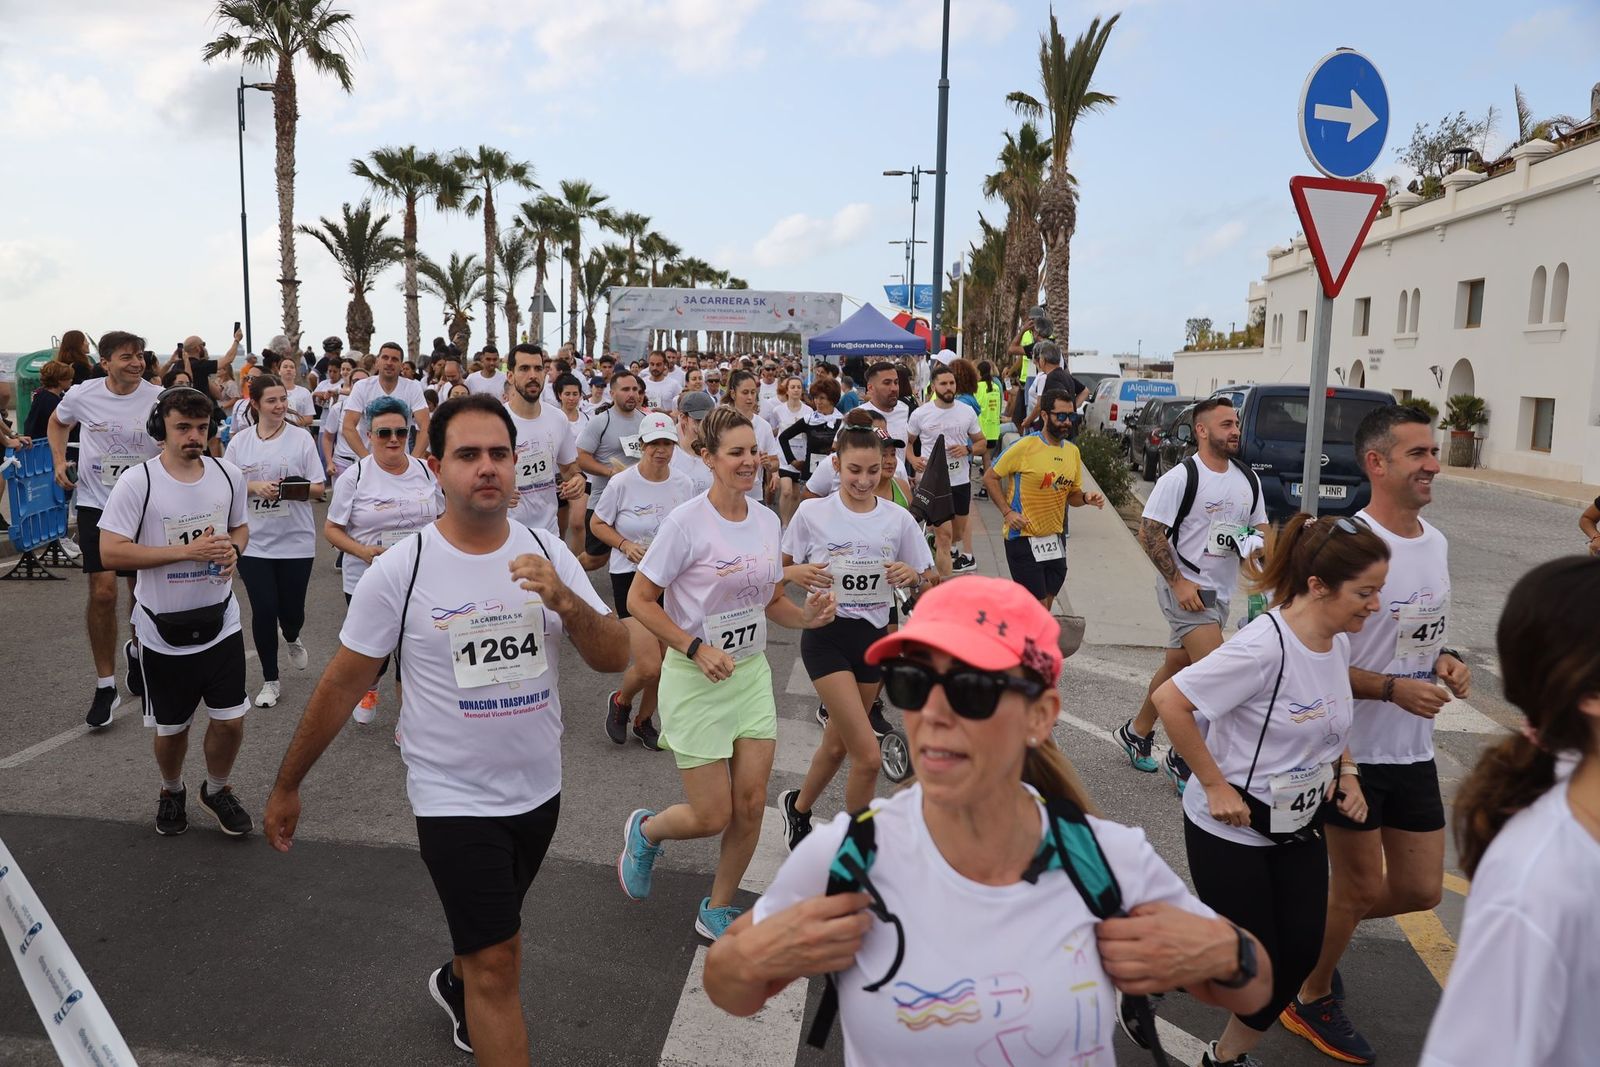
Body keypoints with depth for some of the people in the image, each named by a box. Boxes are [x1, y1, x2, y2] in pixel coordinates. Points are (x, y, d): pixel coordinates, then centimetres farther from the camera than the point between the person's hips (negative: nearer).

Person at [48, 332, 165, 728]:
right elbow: (57, 423, 17)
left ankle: (137, 650, 43)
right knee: (103, 591, -10)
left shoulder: (160, 399, -10)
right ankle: (105, 686, 2)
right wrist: (59, 461, 4)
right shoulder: (82, 395, -5)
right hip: (96, 504, 0)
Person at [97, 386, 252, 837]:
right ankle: (172, 792, 43)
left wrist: (233, 549, -10)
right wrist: (188, 550, -24)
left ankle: (216, 790, 33)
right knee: (170, 729, 14)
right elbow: (111, 551, -18)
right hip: (163, 631, -2)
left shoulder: (228, 475, -2)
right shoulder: (137, 483, -15)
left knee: (230, 721, 5)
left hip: (220, 622, 3)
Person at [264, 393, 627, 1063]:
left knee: (493, 937, 27)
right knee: (500, 967, -3)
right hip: (454, 800, -4)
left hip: (539, 788, 5)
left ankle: (455, 986, 58)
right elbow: (342, 686, -7)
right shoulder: (399, 572, -16)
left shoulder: (549, 554, -7)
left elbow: (615, 658, -10)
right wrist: (286, 786, 0)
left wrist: (565, 601, -29)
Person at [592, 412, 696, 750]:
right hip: (630, 577, -4)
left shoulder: (684, 484, 0)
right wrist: (626, 545, -15)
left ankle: (644, 720, 34)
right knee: (649, 666, -13)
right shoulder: (622, 483, -11)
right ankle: (620, 701, 21)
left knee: (664, 662, 9)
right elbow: (598, 524, 1)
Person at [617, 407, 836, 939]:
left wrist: (807, 615, -9)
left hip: (752, 673, 5)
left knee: (751, 805, 5)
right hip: (696, 680, -5)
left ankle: (717, 911, 27)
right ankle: (645, 830, 34)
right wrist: (697, 648, -20)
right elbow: (639, 601, -12)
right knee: (713, 816, 0)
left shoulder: (767, 520, 2)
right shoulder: (686, 522, -16)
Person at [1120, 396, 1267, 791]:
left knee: (1178, 664, 17)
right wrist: (1178, 582, -19)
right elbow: (1149, 532, -15)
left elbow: (1260, 526, 18)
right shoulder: (1180, 478, -14)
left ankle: (1136, 733, 36)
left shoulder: (1248, 479, 8)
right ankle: (1183, 759, 0)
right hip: (1185, 588, -7)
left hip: (1221, 591, 8)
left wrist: (1257, 543, -6)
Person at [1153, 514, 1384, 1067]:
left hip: (1300, 826, 8)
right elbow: (1169, 700, -29)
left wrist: (1346, 772, 2)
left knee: (1300, 952, 8)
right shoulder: (1266, 647, -28)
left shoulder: (1338, 642, -1)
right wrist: (1215, 786, -24)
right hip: (1231, 830, -7)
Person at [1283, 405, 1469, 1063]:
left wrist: (1447, 661, -2)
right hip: (1353, 751, -7)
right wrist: (1393, 688, -26)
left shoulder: (1435, 541, 6)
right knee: (1358, 888, 8)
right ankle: (1310, 1000, 32)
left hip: (1414, 750, 7)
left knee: (1421, 890, 14)